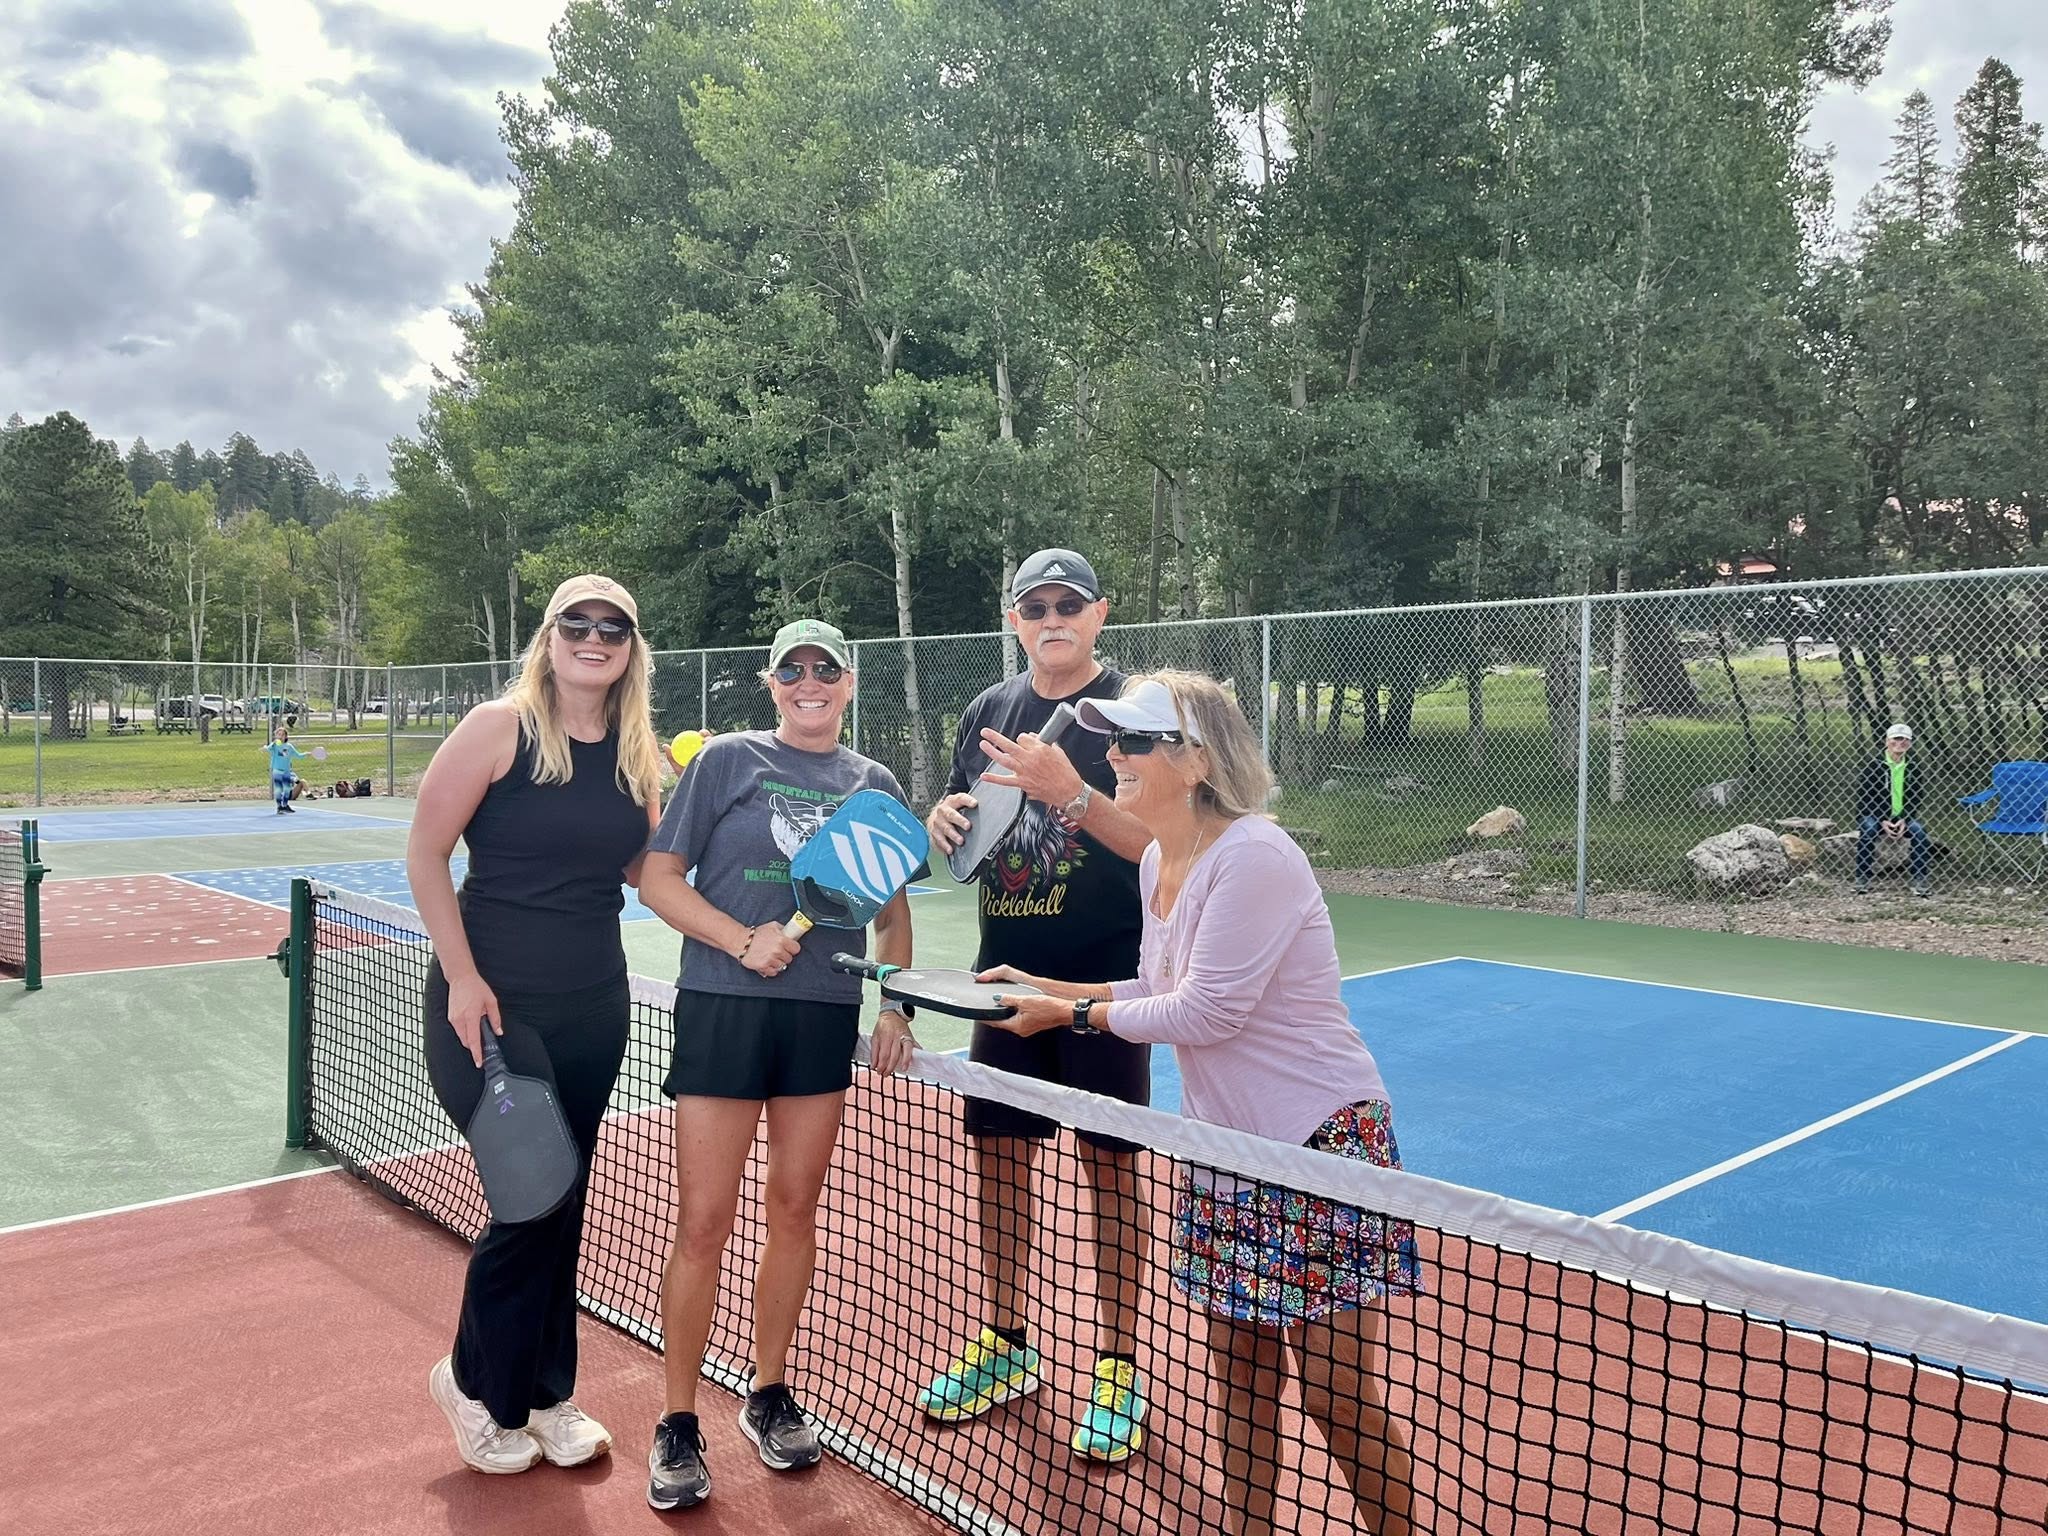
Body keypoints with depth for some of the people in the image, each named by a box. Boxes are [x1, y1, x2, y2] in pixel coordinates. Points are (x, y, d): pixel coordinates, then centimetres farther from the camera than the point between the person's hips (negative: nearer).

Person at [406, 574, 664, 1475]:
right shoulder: (498, 727, -10)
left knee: (563, 1200, 13)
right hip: (491, 999, -5)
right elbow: (425, 854, -9)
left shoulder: (640, 753, 4)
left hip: (593, 1004, 5)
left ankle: (546, 1393, 31)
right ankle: (475, 1383, 23)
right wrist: (462, 977, -13)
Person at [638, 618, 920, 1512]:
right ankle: (678, 1423, 14)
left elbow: (894, 912, 16)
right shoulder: (728, 759, 0)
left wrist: (894, 1006, 4)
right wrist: (743, 941, -15)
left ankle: (769, 1395, 29)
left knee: (795, 1211, 12)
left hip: (825, 1018, 3)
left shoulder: (877, 785, 9)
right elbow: (658, 878, -2)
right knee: (704, 1221, -2)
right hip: (723, 1009, -3)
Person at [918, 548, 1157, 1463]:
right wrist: (945, 820, -8)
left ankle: (1117, 1371, 17)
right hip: (1008, 970, 5)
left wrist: (1070, 794, -30)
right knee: (998, 1152, 12)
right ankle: (1005, 1345, 30)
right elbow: (953, 830, 15)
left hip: (1105, 975, -5)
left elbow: (1156, 840, -16)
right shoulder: (989, 711, 8)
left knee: (1110, 1165, 3)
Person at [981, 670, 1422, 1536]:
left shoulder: (1253, 857, -23)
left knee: (1336, 1395, 1)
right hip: (1223, 1144, 8)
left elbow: (1203, 1013, -22)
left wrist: (1075, 1015, -12)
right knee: (1240, 1374, 15)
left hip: (1319, 1141, -8)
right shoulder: (1158, 862, 4)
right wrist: (1047, 989, 4)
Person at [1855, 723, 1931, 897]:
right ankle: (1862, 879, -24)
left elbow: (1914, 800, 6)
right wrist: (1882, 822, -18)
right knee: (1868, 830, -33)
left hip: (1902, 818, 3)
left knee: (1919, 831, -25)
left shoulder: (1912, 768, 7)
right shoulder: (1873, 765, -5)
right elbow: (1863, 798, -8)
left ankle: (1919, 880, -14)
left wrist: (1903, 820, -13)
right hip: (1874, 816, -3)